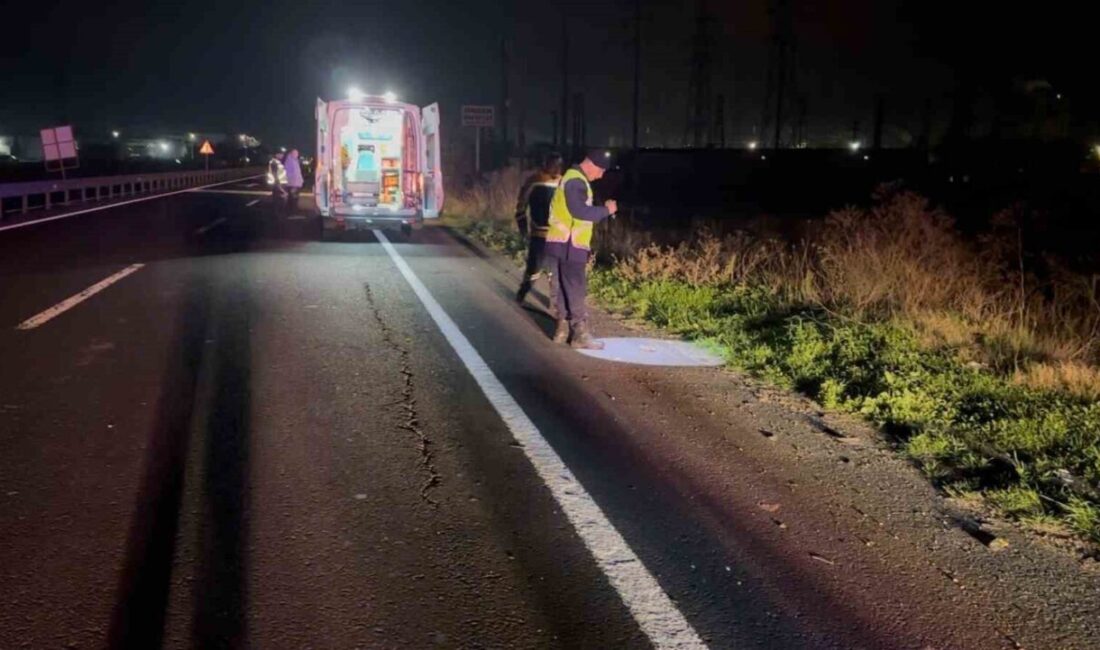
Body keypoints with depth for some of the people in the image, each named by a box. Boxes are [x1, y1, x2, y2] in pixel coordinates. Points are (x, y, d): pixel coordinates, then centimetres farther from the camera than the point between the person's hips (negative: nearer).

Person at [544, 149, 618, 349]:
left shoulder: (574, 179, 18)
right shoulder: (576, 181, -16)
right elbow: (580, 212, -24)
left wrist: (601, 211, 9)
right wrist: (605, 210, -14)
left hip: (564, 245, 10)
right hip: (569, 246, -10)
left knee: (566, 289, 14)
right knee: (576, 290, -6)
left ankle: (563, 331, 19)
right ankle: (581, 335, -2)